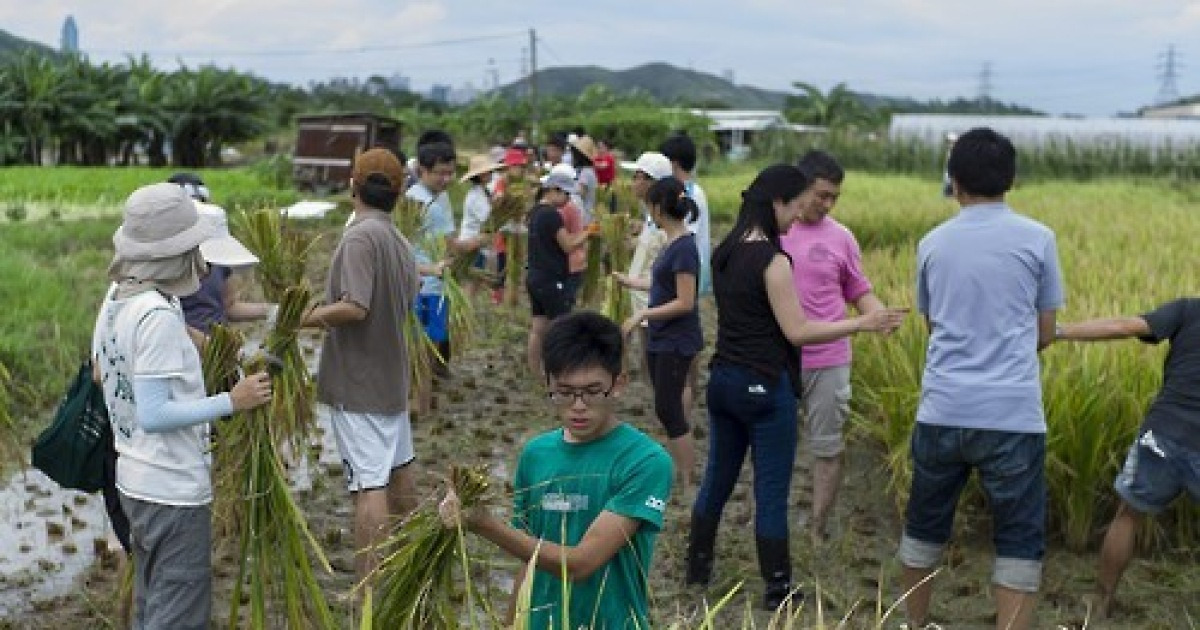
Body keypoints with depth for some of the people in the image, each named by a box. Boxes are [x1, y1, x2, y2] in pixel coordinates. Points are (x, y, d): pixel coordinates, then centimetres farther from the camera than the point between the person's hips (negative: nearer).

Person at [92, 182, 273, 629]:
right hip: (173, 490, -9)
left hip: (135, 479, 9)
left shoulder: (117, 297, 4)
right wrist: (232, 401, -22)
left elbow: (101, 372, 18)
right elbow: (154, 416, -25)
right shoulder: (159, 315, -23)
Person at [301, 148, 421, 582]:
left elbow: (355, 307, -29)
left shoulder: (360, 236, -19)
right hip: (392, 376, 9)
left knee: (368, 485, -9)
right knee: (400, 465, 23)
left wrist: (313, 315, -13)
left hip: (358, 383, -9)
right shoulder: (401, 242, 7)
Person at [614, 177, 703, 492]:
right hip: (660, 339, 9)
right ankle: (678, 466, 24)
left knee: (668, 410, -4)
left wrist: (642, 315, -19)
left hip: (677, 342, -9)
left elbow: (685, 303, -21)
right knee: (669, 406, 14)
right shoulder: (672, 243, 7)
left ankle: (687, 480, 5)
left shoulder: (684, 247, -20)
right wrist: (630, 282, 30)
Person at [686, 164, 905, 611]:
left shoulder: (726, 252, 7)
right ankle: (778, 591, 11)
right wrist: (862, 323, -14)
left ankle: (697, 566, 32)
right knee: (771, 491, 2)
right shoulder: (772, 258, -17)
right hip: (764, 387, -8)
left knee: (718, 477, 20)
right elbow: (797, 332, -17)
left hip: (724, 379, 8)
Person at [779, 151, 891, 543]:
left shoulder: (841, 238, 0)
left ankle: (818, 531, 21)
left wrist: (881, 316, -12)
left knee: (827, 449, 7)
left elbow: (860, 292, 7)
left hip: (828, 362, 1)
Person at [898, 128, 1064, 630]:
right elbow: (1044, 334, 7)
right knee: (1019, 539, 7)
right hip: (1012, 415, -3)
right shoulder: (1037, 239, -1)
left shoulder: (933, 244, 6)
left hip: (943, 411, 3)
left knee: (924, 526, 18)